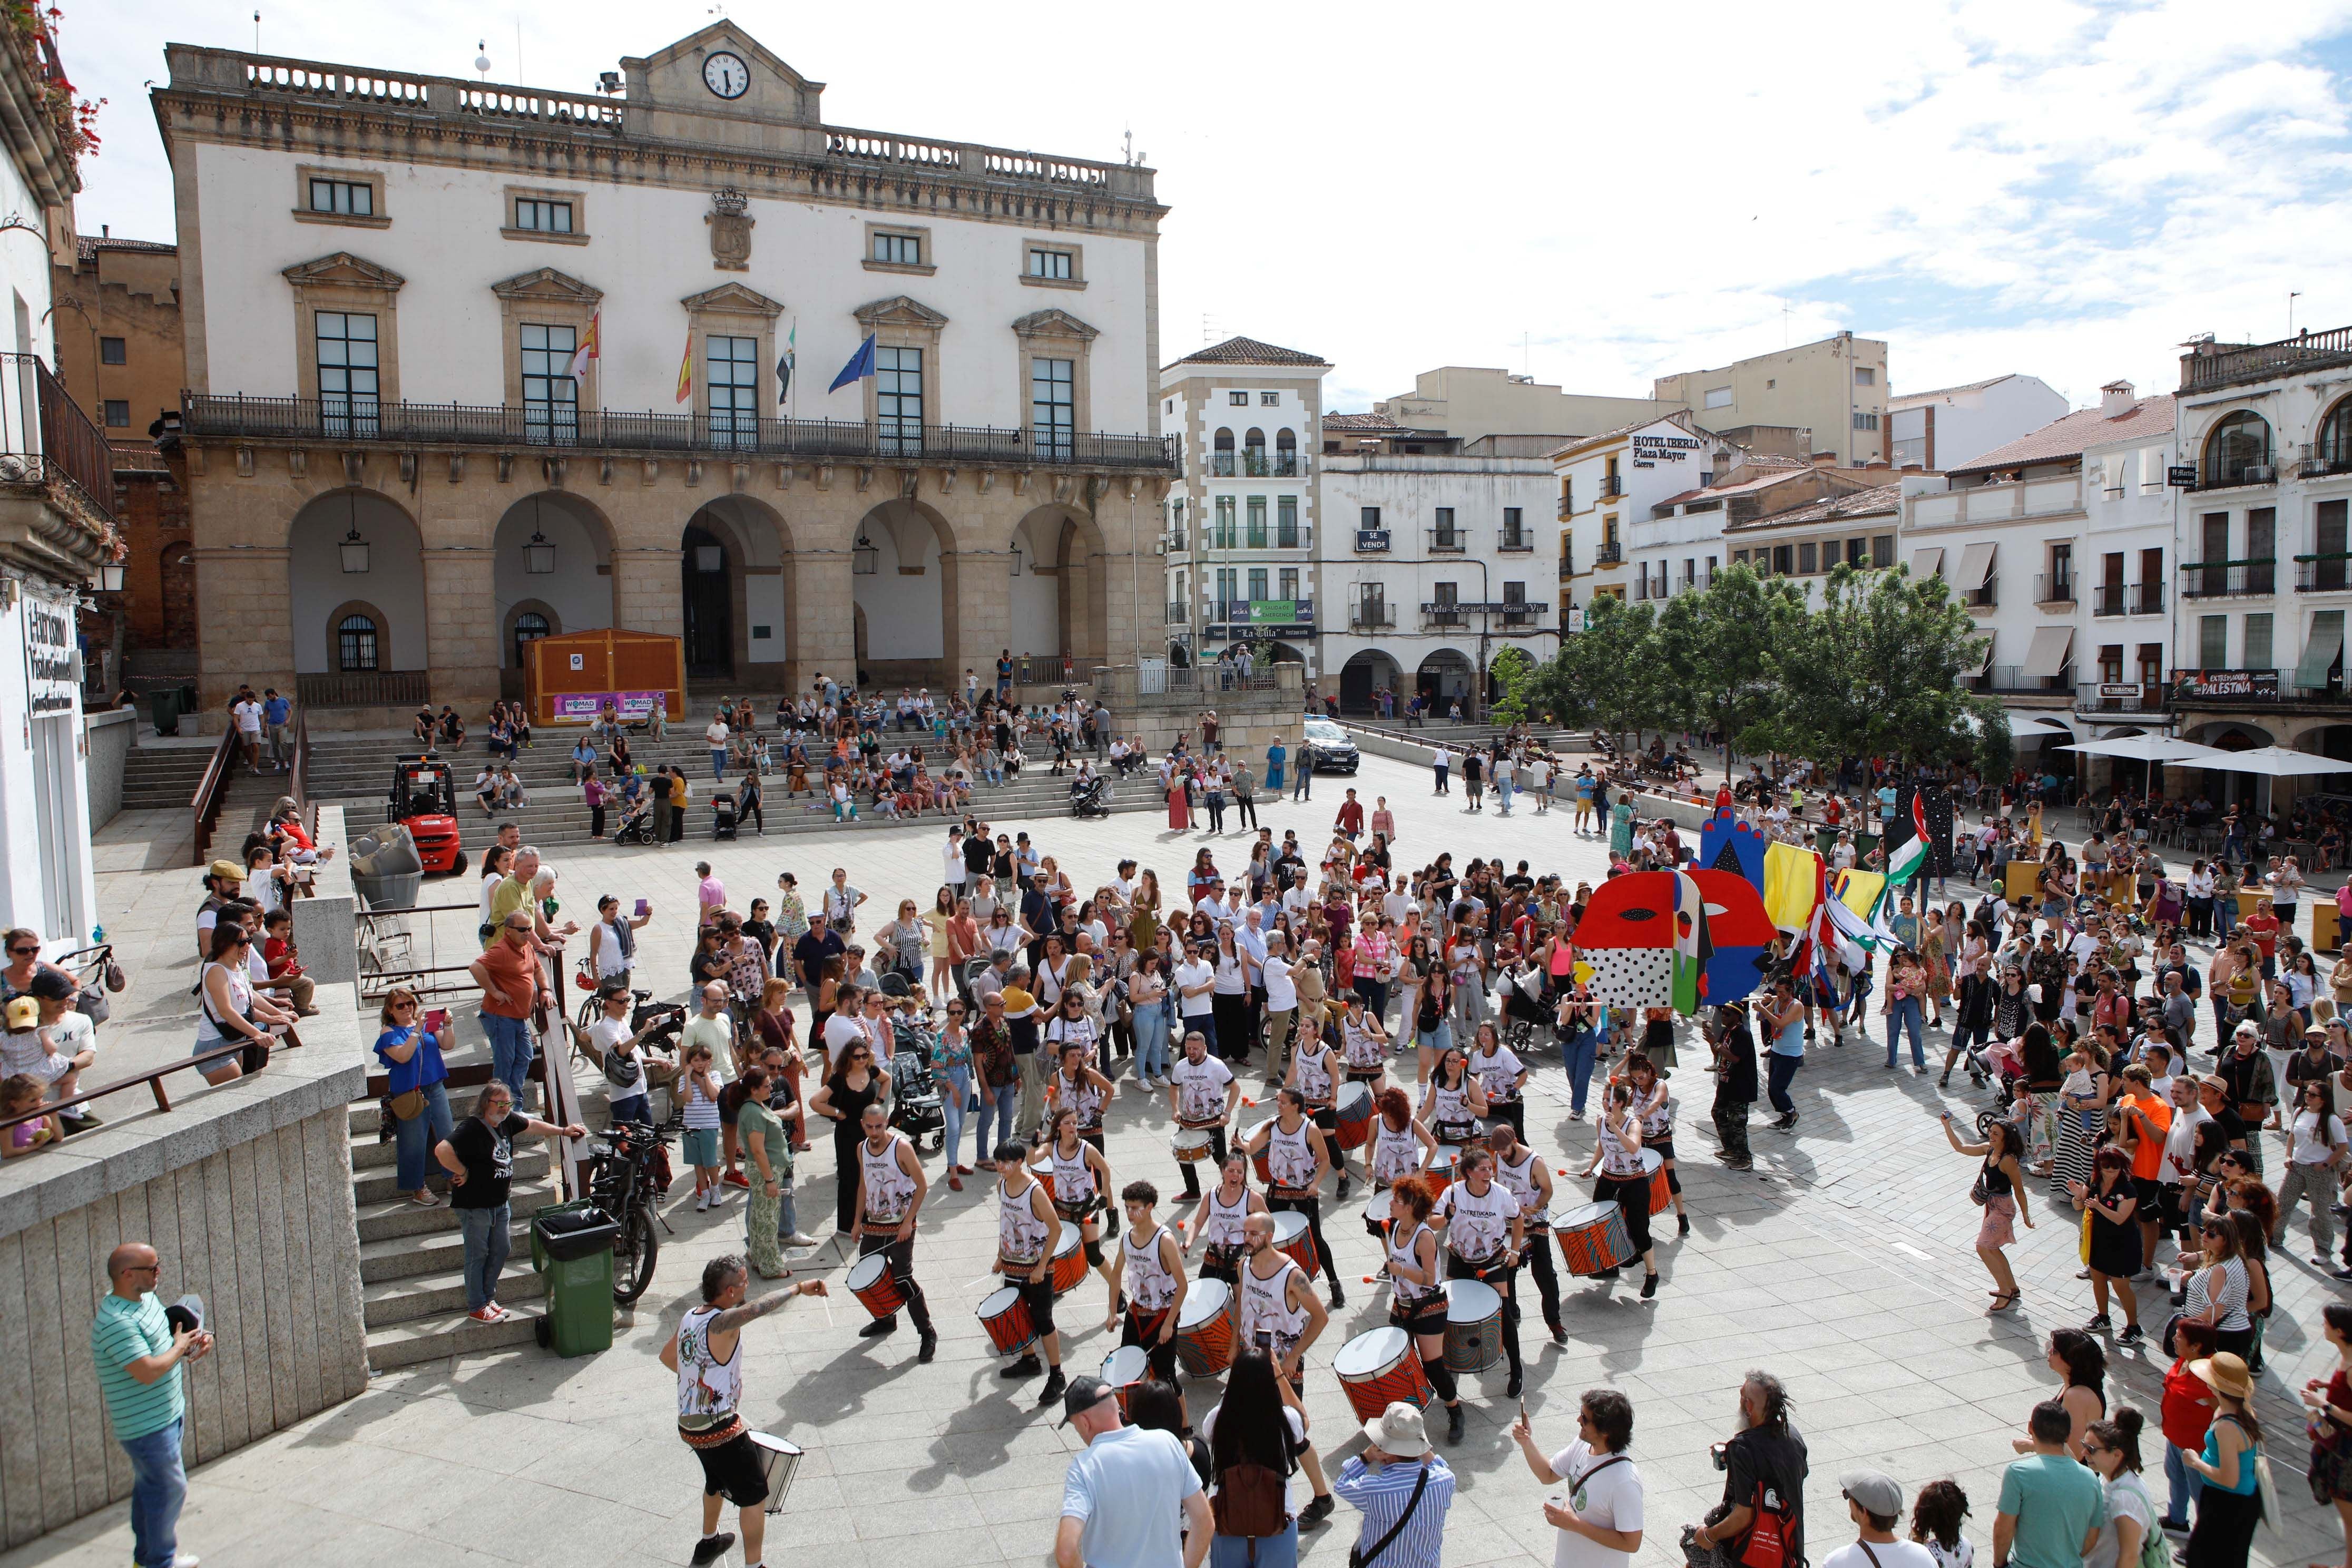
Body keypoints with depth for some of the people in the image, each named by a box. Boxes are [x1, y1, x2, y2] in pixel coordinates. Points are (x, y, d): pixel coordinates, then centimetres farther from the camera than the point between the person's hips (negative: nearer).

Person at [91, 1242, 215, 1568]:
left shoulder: (146, 1298, 3)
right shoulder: (116, 1322, -27)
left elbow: (168, 1332, 20)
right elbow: (148, 1372, -31)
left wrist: (197, 1337, 0)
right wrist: (180, 1348, -15)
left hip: (164, 1415, 9)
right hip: (147, 1424, -9)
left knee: (151, 1486, 20)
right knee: (170, 1487, 2)